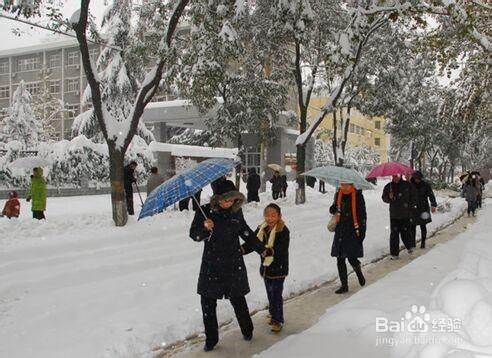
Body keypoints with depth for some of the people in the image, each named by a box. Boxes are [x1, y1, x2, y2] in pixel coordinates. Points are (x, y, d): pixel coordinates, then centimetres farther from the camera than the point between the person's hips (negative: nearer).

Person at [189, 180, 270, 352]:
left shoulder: (236, 211, -2)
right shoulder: (205, 211, -9)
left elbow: (246, 232, 12)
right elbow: (194, 234, -9)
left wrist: (261, 249, 13)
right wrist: (205, 228, -30)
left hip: (234, 264, 1)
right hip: (211, 265, -1)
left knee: (238, 299, 10)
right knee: (208, 302, 3)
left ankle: (247, 330, 34)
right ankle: (211, 339, 20)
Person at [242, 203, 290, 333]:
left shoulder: (283, 231, -18)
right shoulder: (261, 229, 1)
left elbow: (281, 249, -29)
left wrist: (271, 251, -47)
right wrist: (241, 249, -25)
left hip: (279, 268, -6)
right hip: (266, 267, 6)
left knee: (276, 295, -2)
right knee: (270, 294, 20)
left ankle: (277, 320, 11)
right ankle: (273, 314, 37)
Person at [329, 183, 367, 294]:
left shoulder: (357, 195, -6)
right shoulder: (338, 194, 8)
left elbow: (362, 215, -5)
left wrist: (362, 231, -9)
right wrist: (333, 209, -2)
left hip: (353, 231, -5)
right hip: (340, 231, 5)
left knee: (352, 257, -7)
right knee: (340, 259, 3)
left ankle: (359, 272, 28)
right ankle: (344, 285, 14)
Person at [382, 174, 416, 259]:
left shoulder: (407, 185, 1)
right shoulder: (388, 187, 4)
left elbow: (413, 197, 8)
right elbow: (384, 198, 10)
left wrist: (410, 206, -2)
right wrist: (389, 197, -11)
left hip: (406, 214, -1)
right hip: (394, 214, 1)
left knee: (405, 231, 2)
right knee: (394, 233, 0)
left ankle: (409, 246, 31)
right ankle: (394, 253, 6)